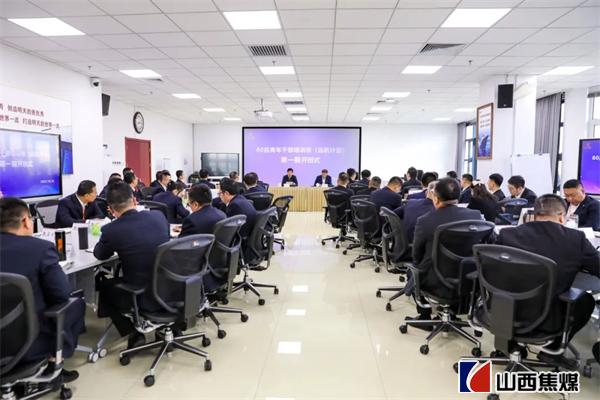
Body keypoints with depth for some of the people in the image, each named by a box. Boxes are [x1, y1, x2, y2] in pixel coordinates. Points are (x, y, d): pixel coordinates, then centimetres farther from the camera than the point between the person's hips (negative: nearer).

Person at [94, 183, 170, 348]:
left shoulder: (111, 229, -13)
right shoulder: (159, 216, -3)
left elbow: (100, 255, 9)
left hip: (145, 297, -4)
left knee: (103, 285, 24)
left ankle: (133, 333, 19)